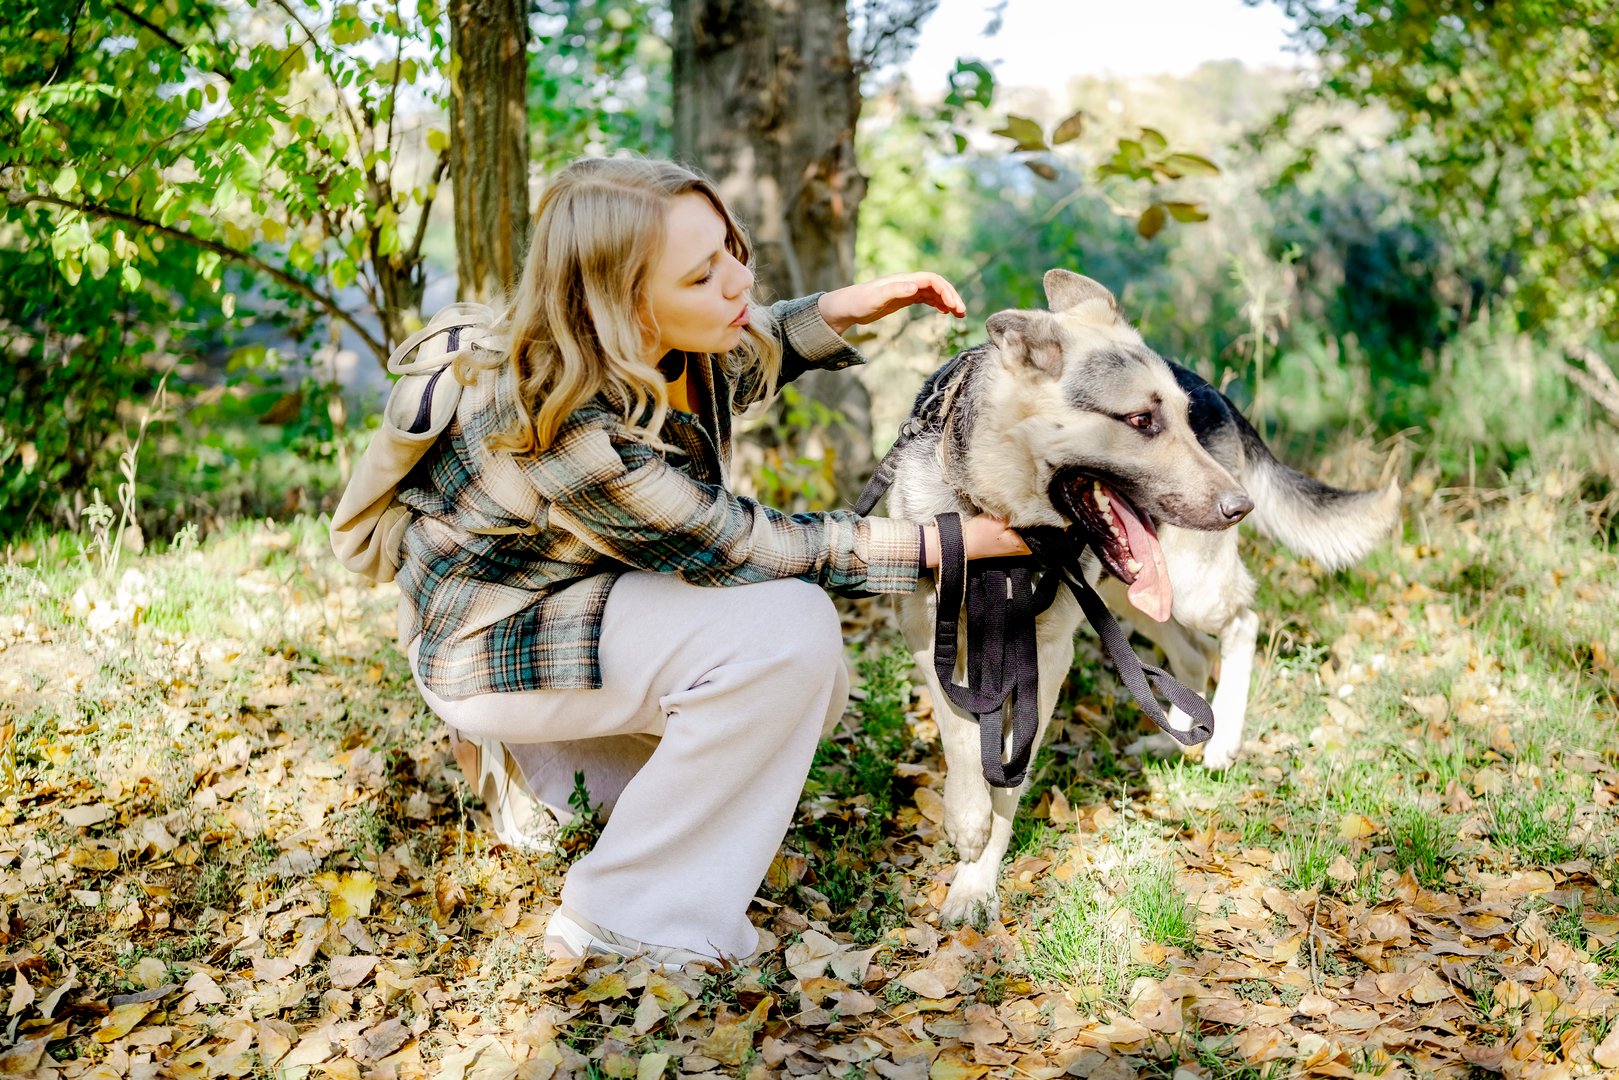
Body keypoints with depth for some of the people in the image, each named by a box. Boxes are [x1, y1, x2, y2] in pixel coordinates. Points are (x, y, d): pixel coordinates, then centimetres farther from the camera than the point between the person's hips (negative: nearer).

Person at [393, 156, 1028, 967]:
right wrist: (963, 540, -26)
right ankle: (619, 919, -14)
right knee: (786, 630, -27)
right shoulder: (572, 429, -35)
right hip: (488, 645, -8)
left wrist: (852, 307, -8)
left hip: (592, 591, 8)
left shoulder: (674, 349, -13)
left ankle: (538, 757, 16)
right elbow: (748, 549, -28)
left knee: (812, 692, 5)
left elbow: (749, 358, 12)